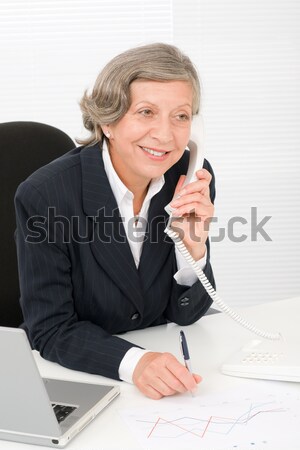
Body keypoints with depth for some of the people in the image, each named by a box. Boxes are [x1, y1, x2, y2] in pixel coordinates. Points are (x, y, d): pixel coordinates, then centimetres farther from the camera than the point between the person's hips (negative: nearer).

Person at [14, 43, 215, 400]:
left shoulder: (193, 179, -8)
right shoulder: (44, 195, -19)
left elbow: (186, 314, -2)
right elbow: (50, 330, -13)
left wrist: (194, 245, -21)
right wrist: (133, 361, -29)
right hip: (71, 378, -4)